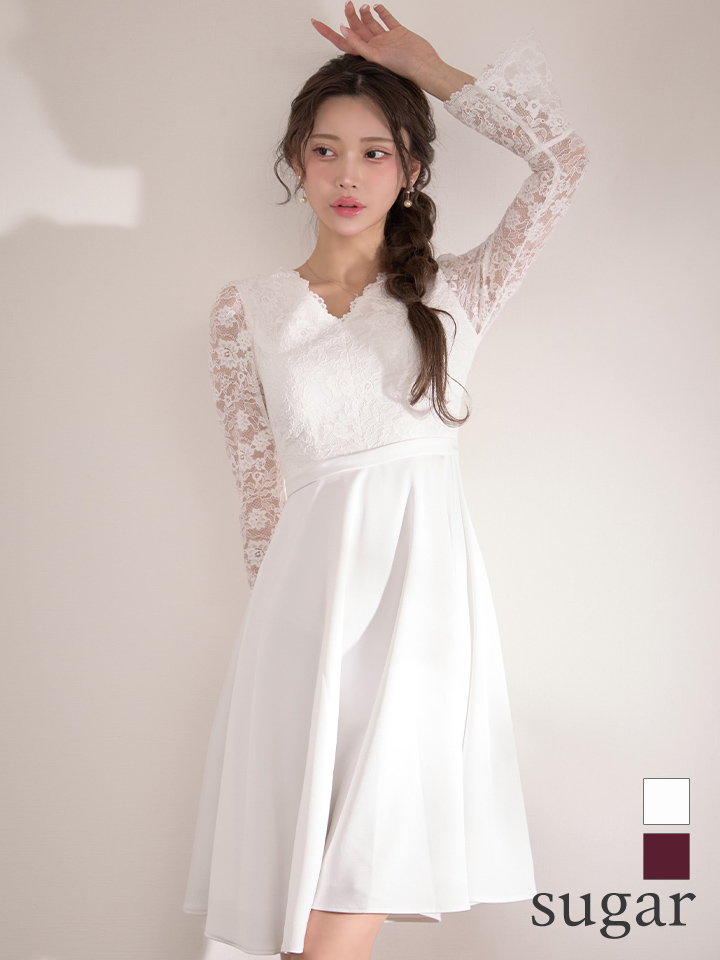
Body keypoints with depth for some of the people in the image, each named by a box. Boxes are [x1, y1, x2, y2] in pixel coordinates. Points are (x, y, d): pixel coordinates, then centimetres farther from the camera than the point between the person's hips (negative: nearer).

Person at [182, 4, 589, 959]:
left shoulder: (451, 293, 10)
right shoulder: (247, 313, 9)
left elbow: (562, 160, 5)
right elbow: (260, 489, 10)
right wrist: (296, 593, 5)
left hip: (424, 590, 0)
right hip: (309, 594, 1)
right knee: (304, 875, -2)